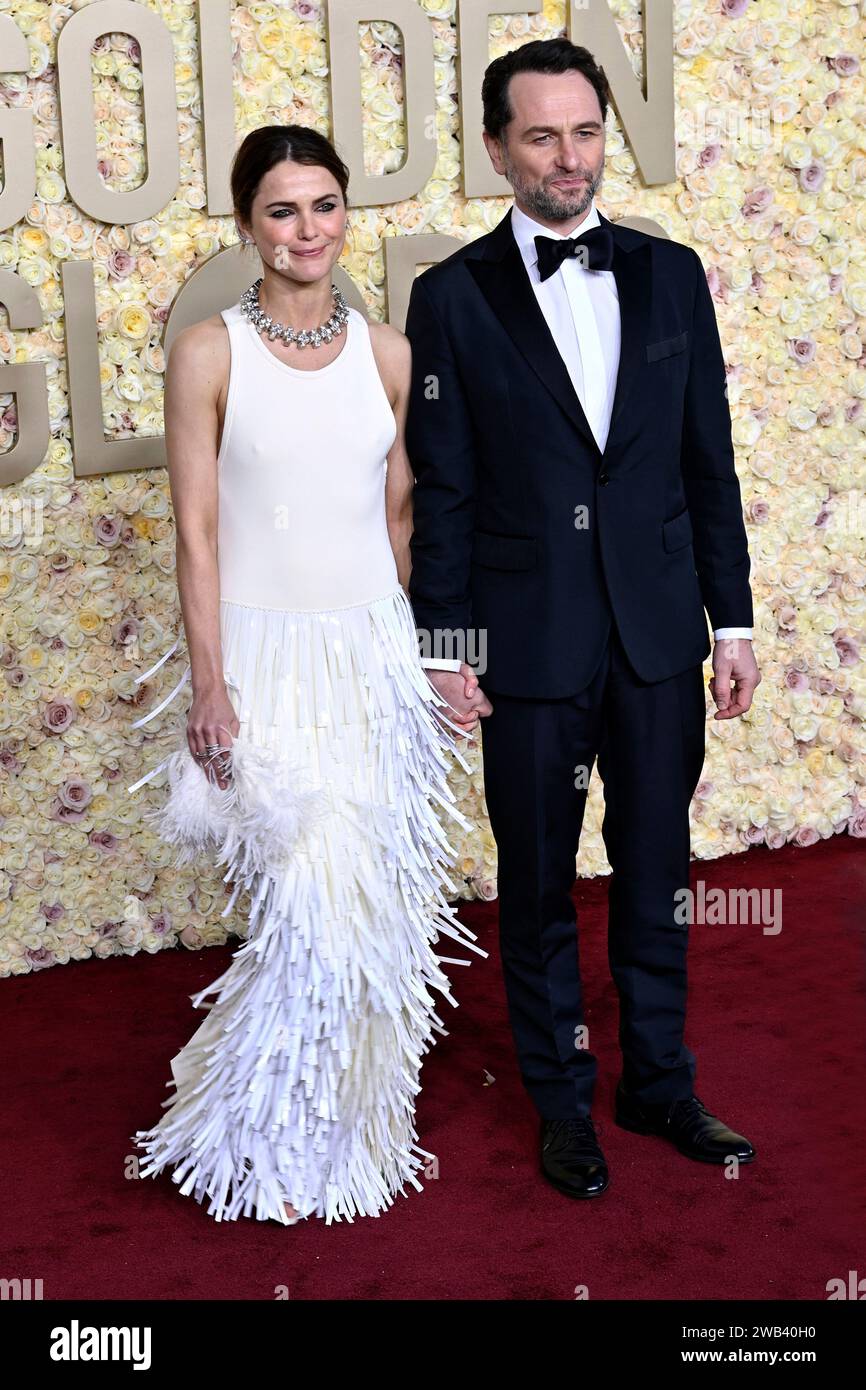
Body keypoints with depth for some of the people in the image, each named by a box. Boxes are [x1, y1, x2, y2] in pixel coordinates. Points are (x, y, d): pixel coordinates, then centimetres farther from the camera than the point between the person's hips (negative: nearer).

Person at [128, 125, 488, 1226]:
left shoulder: (388, 353, 6)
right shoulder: (209, 353, -5)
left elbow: (404, 519, 11)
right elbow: (197, 529, -6)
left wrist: (449, 655, 9)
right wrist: (210, 685, -12)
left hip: (378, 653, 4)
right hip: (266, 656, -4)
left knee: (378, 907, 7)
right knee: (312, 910, -5)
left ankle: (343, 1125, 28)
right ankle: (258, 1145, 18)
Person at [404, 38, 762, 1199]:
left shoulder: (671, 275, 5)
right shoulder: (452, 297, -3)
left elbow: (709, 464, 6)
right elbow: (442, 492, -3)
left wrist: (732, 622, 4)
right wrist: (447, 650, -6)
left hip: (660, 636, 3)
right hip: (530, 647, -2)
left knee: (656, 873, 13)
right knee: (538, 886, 10)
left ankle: (661, 1084, 30)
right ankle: (564, 1103, 27)